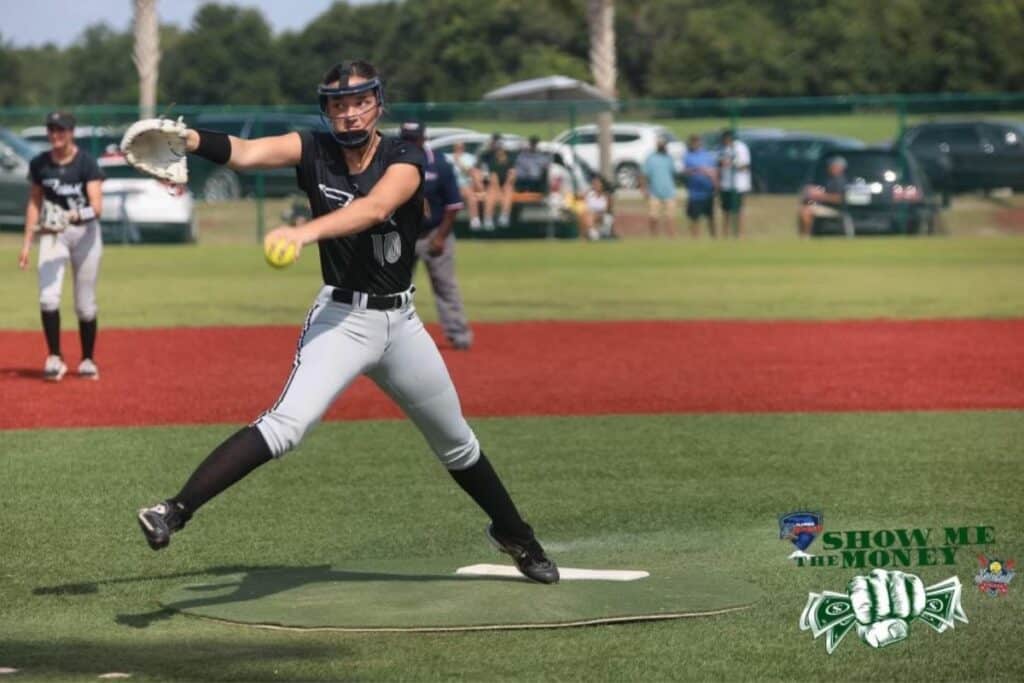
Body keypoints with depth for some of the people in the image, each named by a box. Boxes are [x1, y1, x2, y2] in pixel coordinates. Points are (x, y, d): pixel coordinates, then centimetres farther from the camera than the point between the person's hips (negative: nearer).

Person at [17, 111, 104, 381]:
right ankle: (55, 359, -7)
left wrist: (73, 216, -39)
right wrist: (27, 242, 9)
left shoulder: (87, 163, -13)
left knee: (85, 305, 4)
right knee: (48, 297, -15)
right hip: (52, 234, 2)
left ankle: (87, 360, 21)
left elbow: (97, 207, -21)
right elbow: (34, 202, 11)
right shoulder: (39, 164, 0)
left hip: (85, 232, -2)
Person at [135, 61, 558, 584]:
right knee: (286, 425, -26)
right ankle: (174, 511, -32)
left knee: (456, 444, 18)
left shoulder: (405, 158, -10)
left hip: (400, 322, 2)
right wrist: (192, 141, -40)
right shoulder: (314, 151, -4)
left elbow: (374, 208, -30)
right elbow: (246, 152, -20)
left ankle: (514, 536, 40)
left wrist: (306, 232, -47)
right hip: (341, 318, -2)